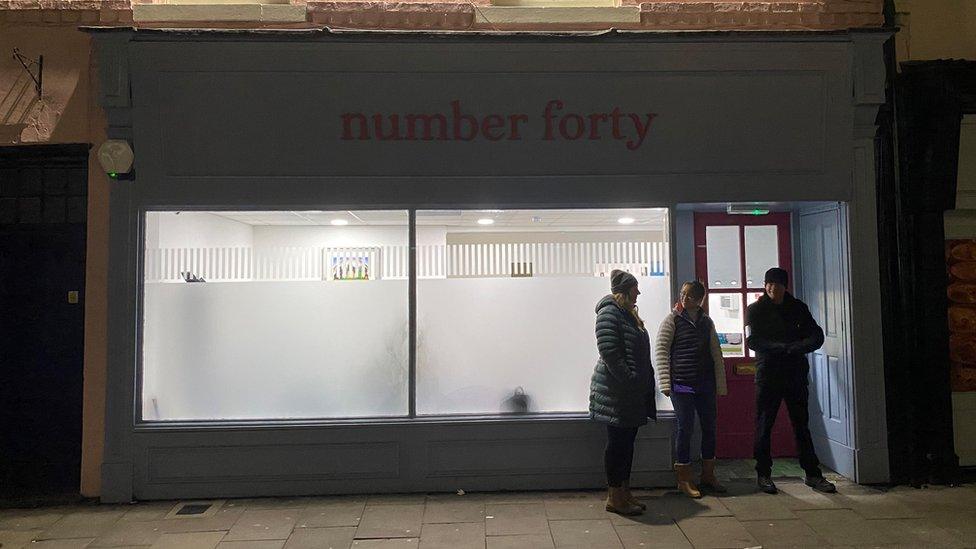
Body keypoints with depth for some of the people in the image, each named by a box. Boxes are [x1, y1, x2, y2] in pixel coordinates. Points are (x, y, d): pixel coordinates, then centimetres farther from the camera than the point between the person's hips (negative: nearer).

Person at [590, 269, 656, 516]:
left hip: (633, 393, 9)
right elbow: (608, 351, -22)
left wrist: (644, 383, 14)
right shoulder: (609, 313, -14)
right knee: (617, 442, -1)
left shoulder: (630, 314, 16)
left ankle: (624, 492, 24)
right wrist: (629, 379, -21)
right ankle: (614, 497, 9)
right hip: (615, 392, -9)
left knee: (627, 442, 14)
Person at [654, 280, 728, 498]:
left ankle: (708, 475, 24)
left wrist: (721, 384, 8)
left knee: (709, 427, 9)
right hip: (682, 383, -4)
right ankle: (684, 479, 10)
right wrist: (665, 382, -12)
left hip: (705, 383, 5)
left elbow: (716, 354, 12)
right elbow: (661, 351, -6)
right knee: (685, 428, -1)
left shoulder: (706, 322, 9)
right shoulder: (672, 319, -3)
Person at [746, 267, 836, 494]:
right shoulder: (755, 309, 1)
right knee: (764, 426, 3)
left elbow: (817, 336, -1)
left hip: (795, 373, 2)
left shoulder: (798, 307, 8)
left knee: (801, 425, 8)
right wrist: (784, 347, -19)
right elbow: (752, 341, -10)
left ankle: (813, 474, 17)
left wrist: (794, 348, -18)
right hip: (768, 374, -2)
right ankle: (763, 474, 12)